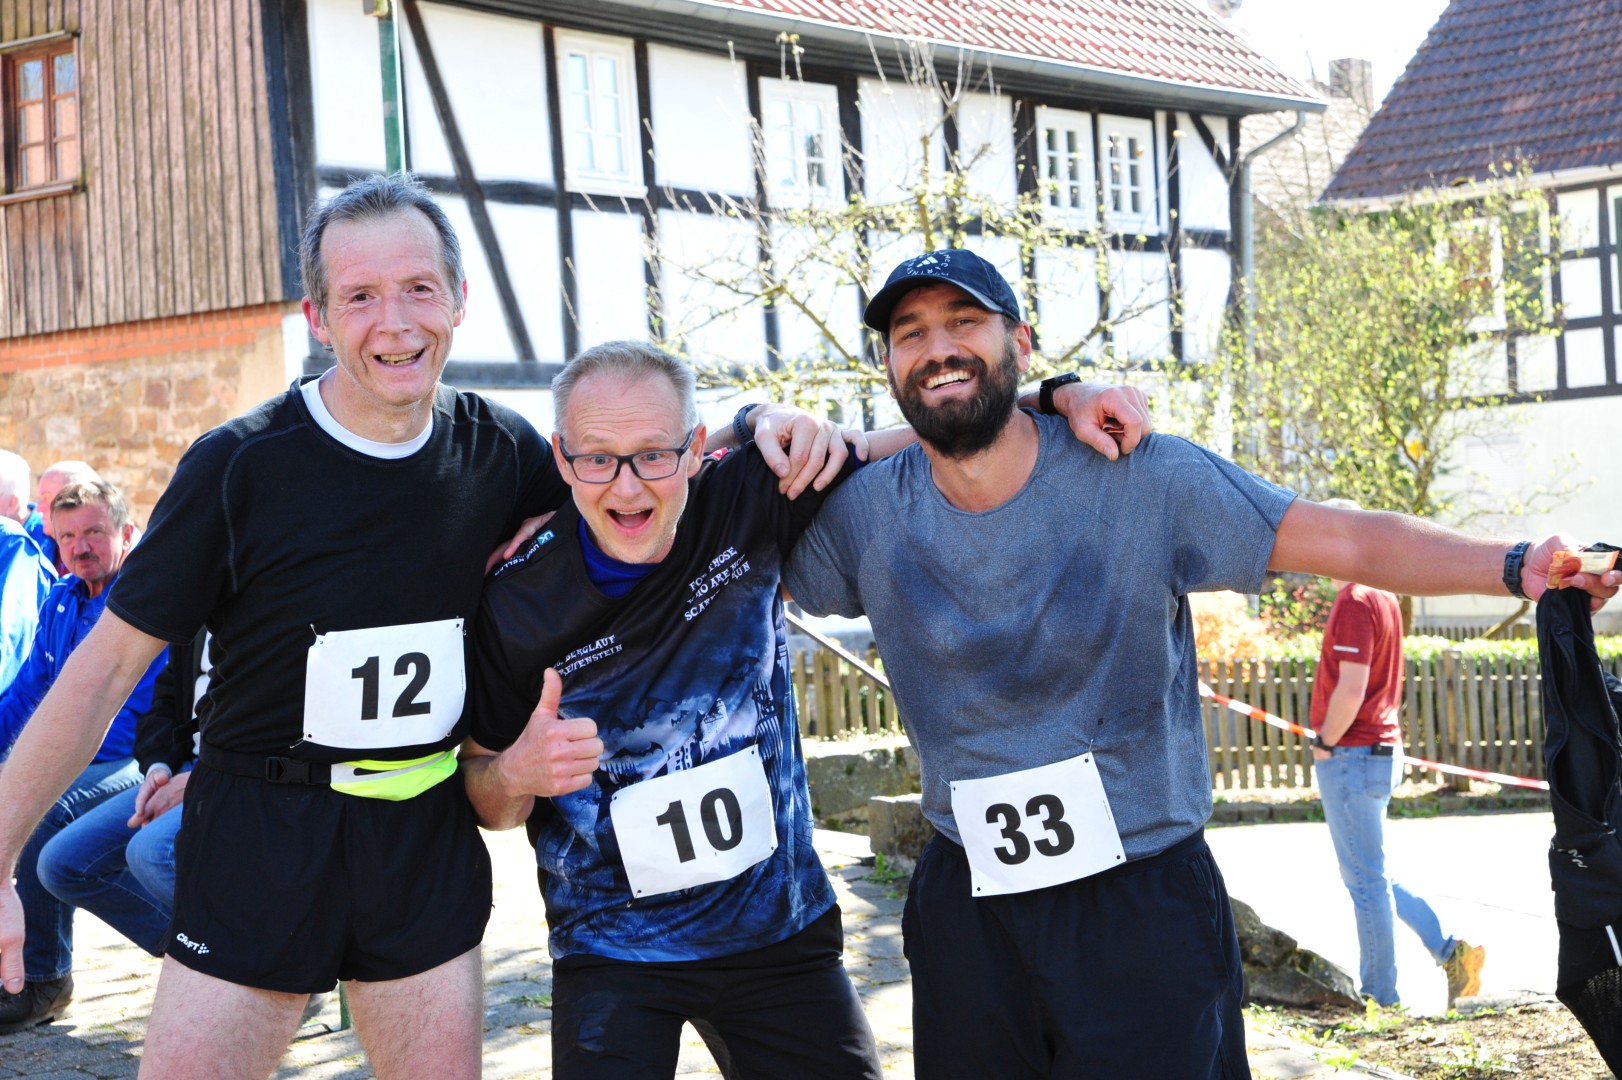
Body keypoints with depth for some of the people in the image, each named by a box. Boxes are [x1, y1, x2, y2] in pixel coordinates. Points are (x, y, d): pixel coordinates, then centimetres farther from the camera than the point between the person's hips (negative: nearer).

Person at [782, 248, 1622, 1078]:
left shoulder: (1139, 478, -10)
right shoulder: (864, 516, -2)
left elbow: (1345, 541, -13)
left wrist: (1515, 564, -26)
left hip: (1143, 907, -2)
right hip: (965, 911, 3)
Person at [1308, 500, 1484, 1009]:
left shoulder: (1354, 602, -17)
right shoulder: (1383, 596, 13)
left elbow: (1350, 688, -25)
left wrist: (1325, 742, -11)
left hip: (1352, 756, -10)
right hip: (1381, 751, 10)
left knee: (1366, 880, 0)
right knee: (1370, 875, 18)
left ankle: (1380, 997, 8)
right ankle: (1450, 951, 12)